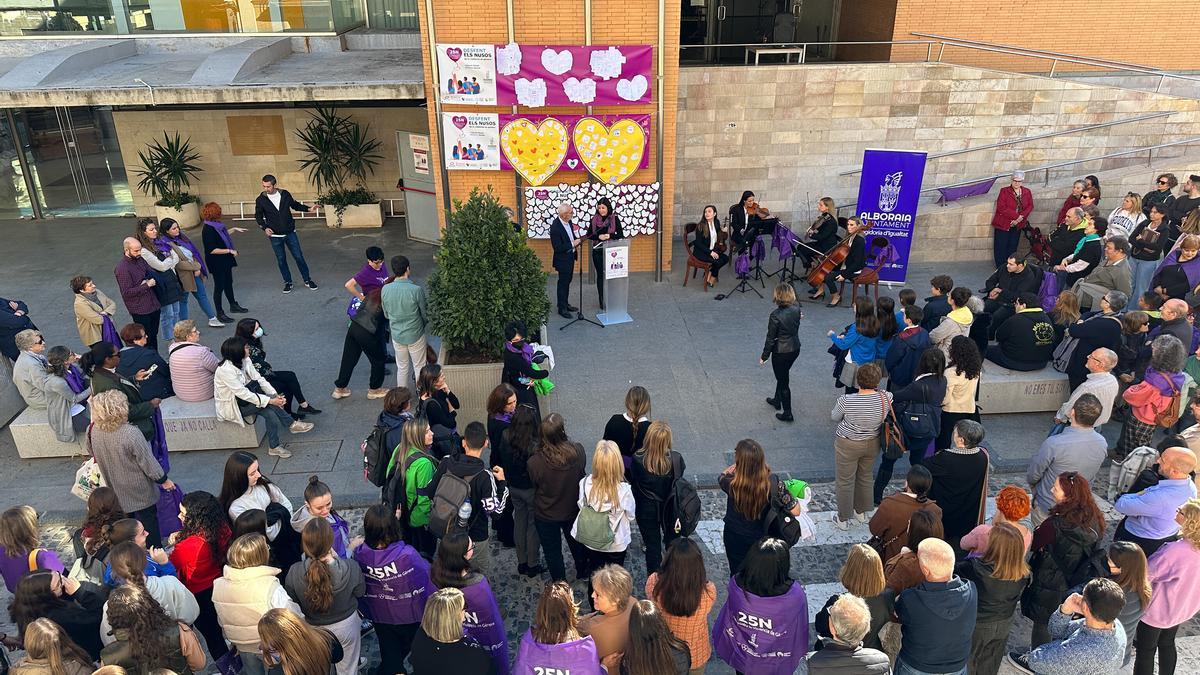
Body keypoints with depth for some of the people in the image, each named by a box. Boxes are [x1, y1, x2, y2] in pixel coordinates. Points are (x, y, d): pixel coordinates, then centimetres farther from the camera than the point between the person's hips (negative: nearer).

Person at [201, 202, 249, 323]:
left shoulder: (216, 225, 2)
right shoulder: (208, 230, -25)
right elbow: (212, 250, -28)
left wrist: (234, 229, 25)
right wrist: (229, 251, -24)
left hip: (225, 261, 9)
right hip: (216, 263, -9)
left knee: (228, 283, 22)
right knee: (219, 286, 2)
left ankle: (233, 305, 40)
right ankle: (219, 314, 14)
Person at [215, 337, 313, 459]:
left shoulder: (245, 361, -5)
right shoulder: (225, 370, -29)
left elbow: (259, 379, -4)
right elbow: (243, 394, -30)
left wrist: (275, 395, -18)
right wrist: (270, 401, -30)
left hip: (242, 399, 7)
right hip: (229, 407, -7)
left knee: (270, 414, -19)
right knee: (268, 405, -25)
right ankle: (292, 424, -10)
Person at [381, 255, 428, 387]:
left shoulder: (385, 290, -12)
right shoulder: (416, 290, -24)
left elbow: (386, 314, 3)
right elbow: (425, 313, -9)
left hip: (396, 335, 4)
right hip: (415, 335, -4)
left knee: (402, 367, 20)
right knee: (419, 367, 14)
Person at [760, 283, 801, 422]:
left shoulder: (776, 315, -27)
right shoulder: (796, 308, -10)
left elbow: (770, 338, -18)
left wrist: (764, 356, -6)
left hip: (781, 352, -7)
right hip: (795, 348, 7)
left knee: (783, 381, 9)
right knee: (782, 376, 28)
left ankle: (787, 413, 20)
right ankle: (777, 400, 47)